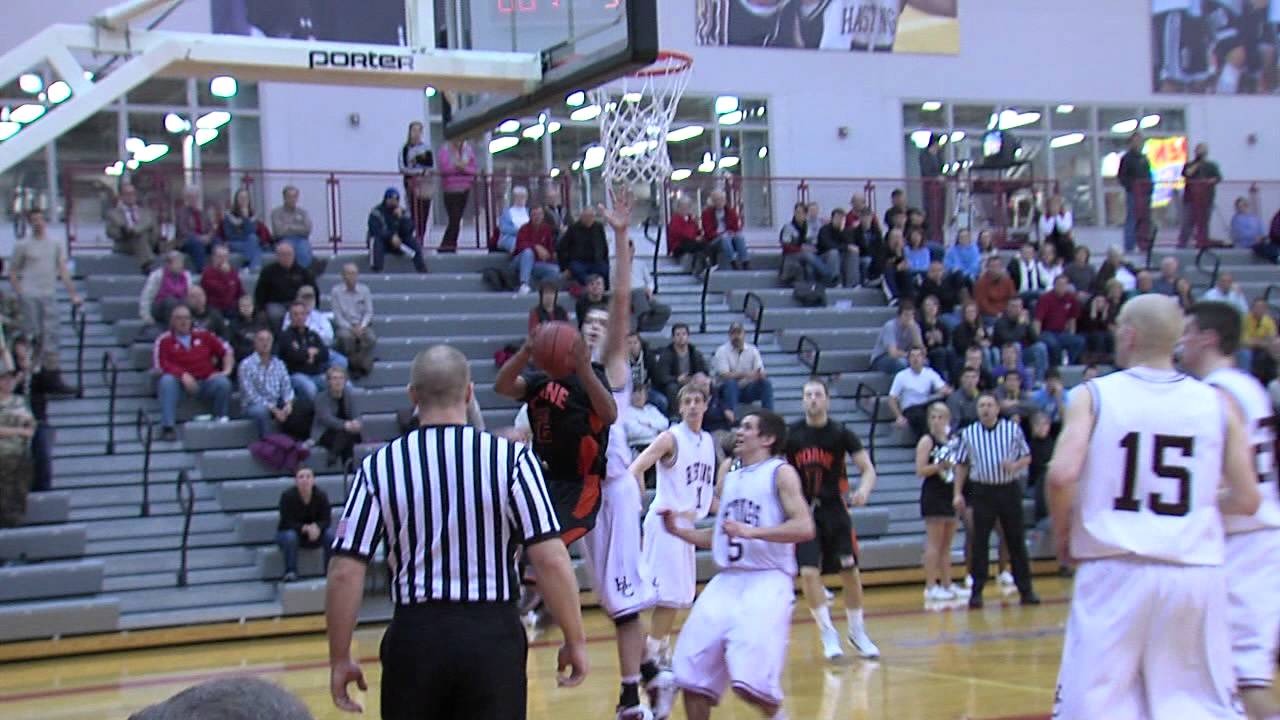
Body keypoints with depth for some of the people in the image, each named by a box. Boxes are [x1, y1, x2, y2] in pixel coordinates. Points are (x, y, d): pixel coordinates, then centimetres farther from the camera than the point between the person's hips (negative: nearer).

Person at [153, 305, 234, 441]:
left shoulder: (204, 335, 14)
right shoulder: (164, 341, 5)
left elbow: (226, 350, 15)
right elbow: (159, 364, -8)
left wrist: (227, 370, -2)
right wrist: (183, 375, -21)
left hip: (206, 382, 1)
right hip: (179, 382, -1)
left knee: (223, 382, -28)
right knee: (167, 380, -33)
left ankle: (222, 422, -15)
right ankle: (168, 427, -37)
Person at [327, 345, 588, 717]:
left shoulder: (379, 466, -2)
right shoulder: (511, 457, -6)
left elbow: (344, 574, -4)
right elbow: (551, 560, -10)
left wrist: (340, 659, 5)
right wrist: (575, 640, 0)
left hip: (414, 636, 1)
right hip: (493, 635, -1)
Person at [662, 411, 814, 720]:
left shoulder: (780, 472, -2)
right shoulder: (729, 480, 20)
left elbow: (804, 527, -14)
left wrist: (752, 531, -23)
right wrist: (680, 531, 14)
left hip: (768, 581, -7)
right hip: (727, 580, 7)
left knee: (750, 679, -18)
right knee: (693, 672, 0)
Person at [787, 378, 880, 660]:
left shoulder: (840, 433, -5)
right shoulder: (792, 434, -2)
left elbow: (868, 469, -7)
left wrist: (864, 490, -27)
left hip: (834, 508, 0)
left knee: (850, 570, 3)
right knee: (809, 573, -11)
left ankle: (857, 631, 20)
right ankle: (828, 633, 1)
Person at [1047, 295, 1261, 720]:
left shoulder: (1092, 396, -1)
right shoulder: (1217, 402, 5)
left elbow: (1062, 475, -14)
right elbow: (1246, 500, 5)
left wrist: (1062, 535, 4)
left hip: (1116, 570, -2)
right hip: (1197, 574, 2)